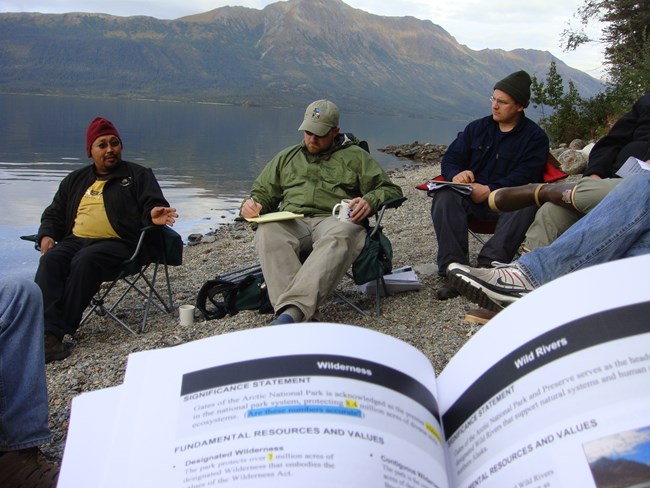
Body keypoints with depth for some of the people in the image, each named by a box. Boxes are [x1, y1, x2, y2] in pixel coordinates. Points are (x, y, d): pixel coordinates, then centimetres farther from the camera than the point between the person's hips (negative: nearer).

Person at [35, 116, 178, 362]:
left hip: (117, 243, -4)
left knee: (86, 259, -35)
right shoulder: (75, 180, 26)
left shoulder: (138, 175, 15)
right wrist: (47, 235, 7)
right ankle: (47, 331, -39)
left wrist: (154, 215, -23)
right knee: (51, 260, -29)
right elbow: (54, 214, 29)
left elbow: (152, 204, 3)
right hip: (75, 240, 4)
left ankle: (58, 331, -34)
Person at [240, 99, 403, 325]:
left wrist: (370, 201, -5)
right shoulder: (286, 157, 30)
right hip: (291, 222, 2)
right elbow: (263, 192, 32)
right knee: (267, 231, -35)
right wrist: (253, 205, 7)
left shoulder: (355, 156, 22)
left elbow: (391, 190, 18)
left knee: (339, 237, -41)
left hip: (336, 220, -2)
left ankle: (292, 310, -54)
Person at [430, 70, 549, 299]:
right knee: (445, 196, -29)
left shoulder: (535, 136, 4)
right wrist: (456, 174, -14)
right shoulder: (477, 128, 17)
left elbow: (525, 177, -10)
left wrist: (489, 190, -23)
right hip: (471, 197, 3)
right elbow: (450, 158, 11)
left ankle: (486, 266, -44)